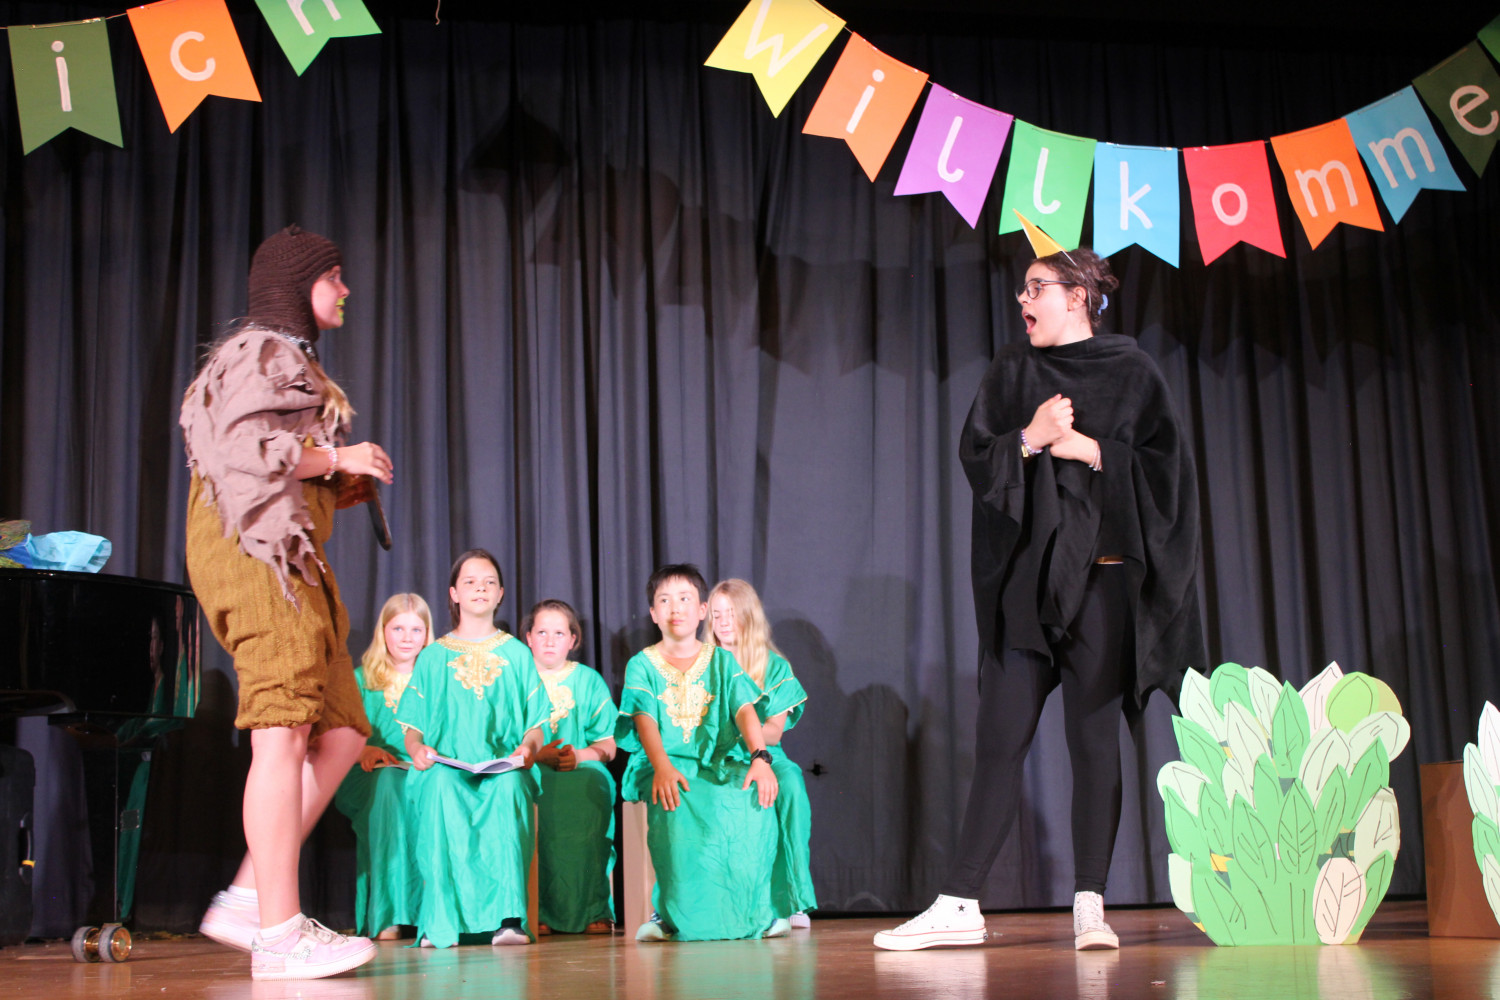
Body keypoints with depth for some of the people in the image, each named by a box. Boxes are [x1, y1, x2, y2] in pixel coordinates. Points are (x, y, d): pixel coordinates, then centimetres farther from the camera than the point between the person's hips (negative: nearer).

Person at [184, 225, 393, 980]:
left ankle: (247, 901, 3)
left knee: (342, 734, 4)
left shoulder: (291, 359, 29)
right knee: (284, 734, -15)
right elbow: (239, 445, -17)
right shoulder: (262, 350, -1)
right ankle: (279, 932, -15)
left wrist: (345, 489, 13)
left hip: (289, 556, 10)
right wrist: (335, 458, -9)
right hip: (253, 550, -10)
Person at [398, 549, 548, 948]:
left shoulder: (516, 653, 19)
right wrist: (416, 748, -9)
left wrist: (527, 747, -8)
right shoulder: (434, 655, 18)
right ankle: (438, 922, -35)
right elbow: (413, 725, 13)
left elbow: (535, 722, 14)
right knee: (441, 785, -37)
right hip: (445, 766, 0)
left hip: (503, 769, 0)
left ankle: (508, 916, -40)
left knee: (509, 786, -37)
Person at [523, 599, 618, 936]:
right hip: (529, 770, -1)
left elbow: (608, 746, 12)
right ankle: (539, 911, -36)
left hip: (583, 767, 1)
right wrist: (539, 755, -14)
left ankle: (593, 910, -34)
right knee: (540, 799, -37)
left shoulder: (589, 680, 18)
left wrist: (580, 755, -10)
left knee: (590, 789, -36)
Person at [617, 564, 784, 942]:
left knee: (750, 796, -32)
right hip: (664, 765, -1)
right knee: (677, 804, -36)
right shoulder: (642, 665, 10)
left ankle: (752, 909, -19)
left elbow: (744, 709, -2)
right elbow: (644, 718, -8)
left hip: (717, 764, 2)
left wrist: (759, 757, -23)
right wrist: (662, 767, -28)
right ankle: (674, 914, -25)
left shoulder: (721, 661, 14)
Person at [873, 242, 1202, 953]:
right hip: (1024, 572, 2)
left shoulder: (1129, 371, 6)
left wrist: (1090, 451, -10)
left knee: (1093, 736, -2)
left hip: (1099, 573, -2)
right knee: (1000, 739, 0)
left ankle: (1090, 907, 3)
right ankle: (960, 905, 1)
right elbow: (974, 454, 6)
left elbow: (1164, 464, 0)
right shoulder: (1013, 371, 13)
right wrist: (1029, 440, -10)